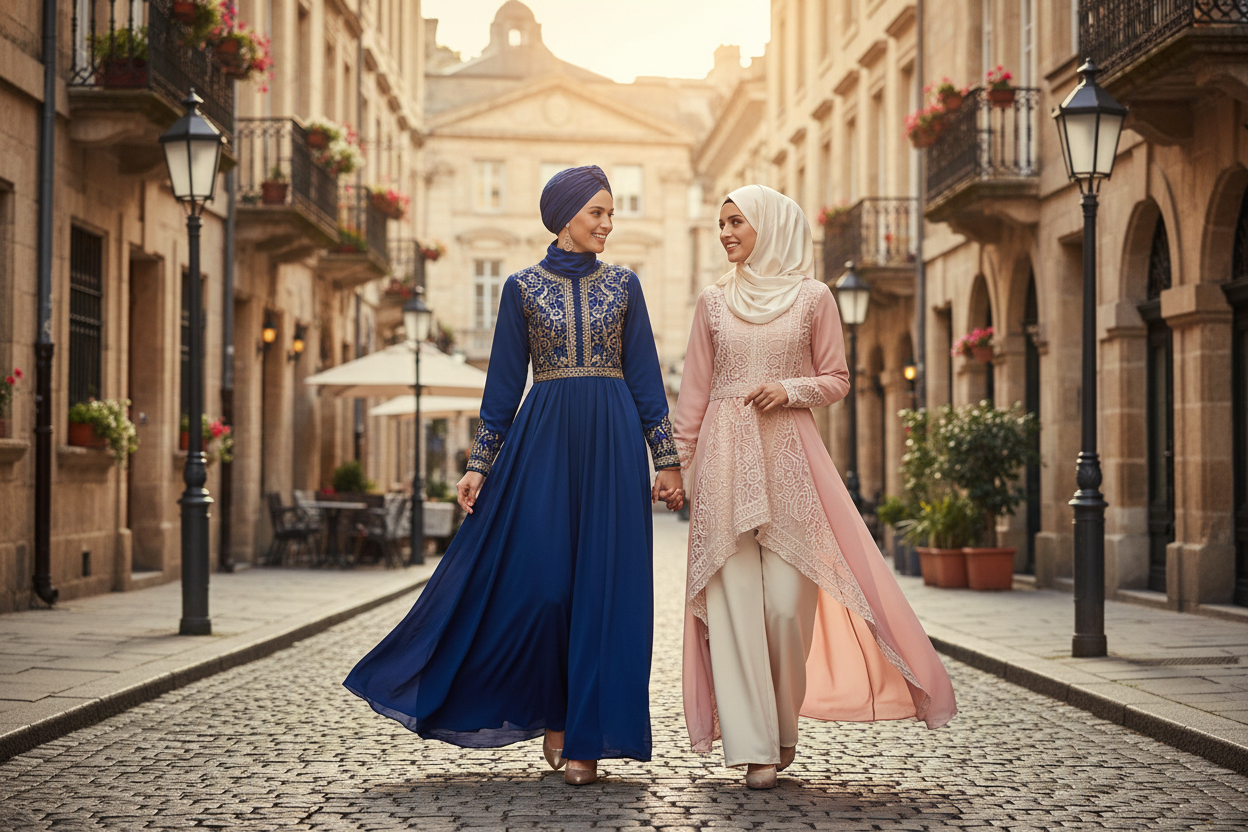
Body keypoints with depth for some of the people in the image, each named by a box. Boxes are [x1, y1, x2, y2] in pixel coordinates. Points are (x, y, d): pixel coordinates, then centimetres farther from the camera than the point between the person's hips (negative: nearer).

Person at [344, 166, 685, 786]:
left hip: (612, 442, 1)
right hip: (544, 439, -1)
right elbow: (504, 383, 7)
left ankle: (587, 738, 5)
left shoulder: (623, 284, 9)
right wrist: (480, 464, 2)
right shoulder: (523, 287, 6)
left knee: (604, 585, -2)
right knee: (538, 578, -8)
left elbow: (646, 377, 8)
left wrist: (667, 460, 2)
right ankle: (552, 712, 15)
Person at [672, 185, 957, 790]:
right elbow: (694, 390, 13)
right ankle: (754, 744, 1)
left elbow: (836, 380, 7)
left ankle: (783, 721, 20)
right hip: (726, 453, 2)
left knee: (787, 600, -5)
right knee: (735, 598, -4)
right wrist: (676, 461, 9)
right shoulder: (714, 301, 11)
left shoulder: (812, 298, 5)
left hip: (788, 453, -2)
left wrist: (789, 388, -11)